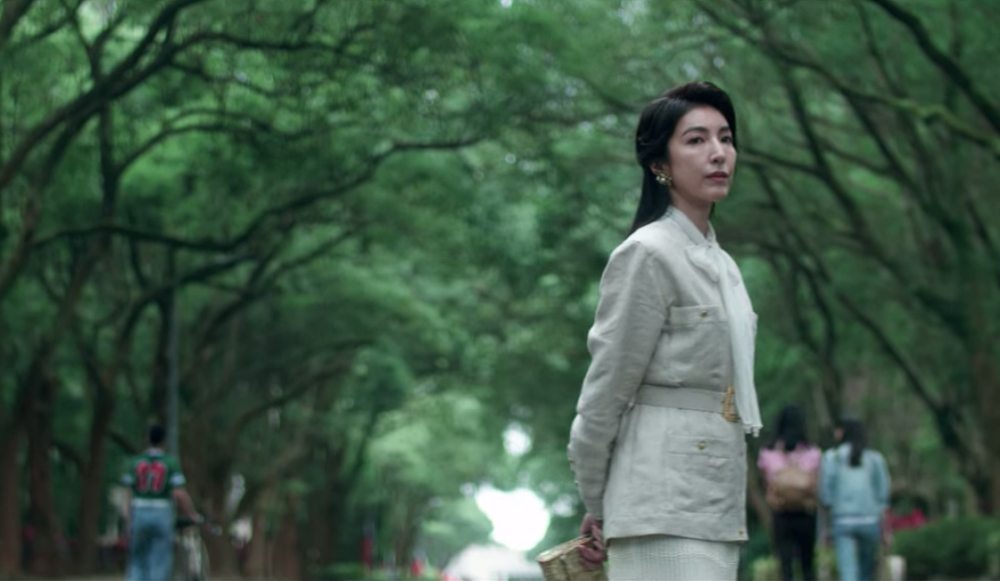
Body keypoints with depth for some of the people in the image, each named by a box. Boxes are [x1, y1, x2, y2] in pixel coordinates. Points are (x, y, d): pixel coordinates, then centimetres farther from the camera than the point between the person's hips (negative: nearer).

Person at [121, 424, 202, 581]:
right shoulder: (171, 463, -4)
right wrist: (192, 514, 1)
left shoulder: (135, 462, 3)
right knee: (160, 566, 3)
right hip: (162, 515, -2)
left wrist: (128, 522, 4)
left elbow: (129, 495, 2)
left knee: (137, 563, 10)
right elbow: (179, 494, -12)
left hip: (139, 515, 2)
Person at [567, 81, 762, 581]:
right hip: (666, 507, -8)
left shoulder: (722, 265, 17)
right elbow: (604, 390, -9)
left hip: (718, 506, 8)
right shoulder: (646, 255, -10)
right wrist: (596, 507, -1)